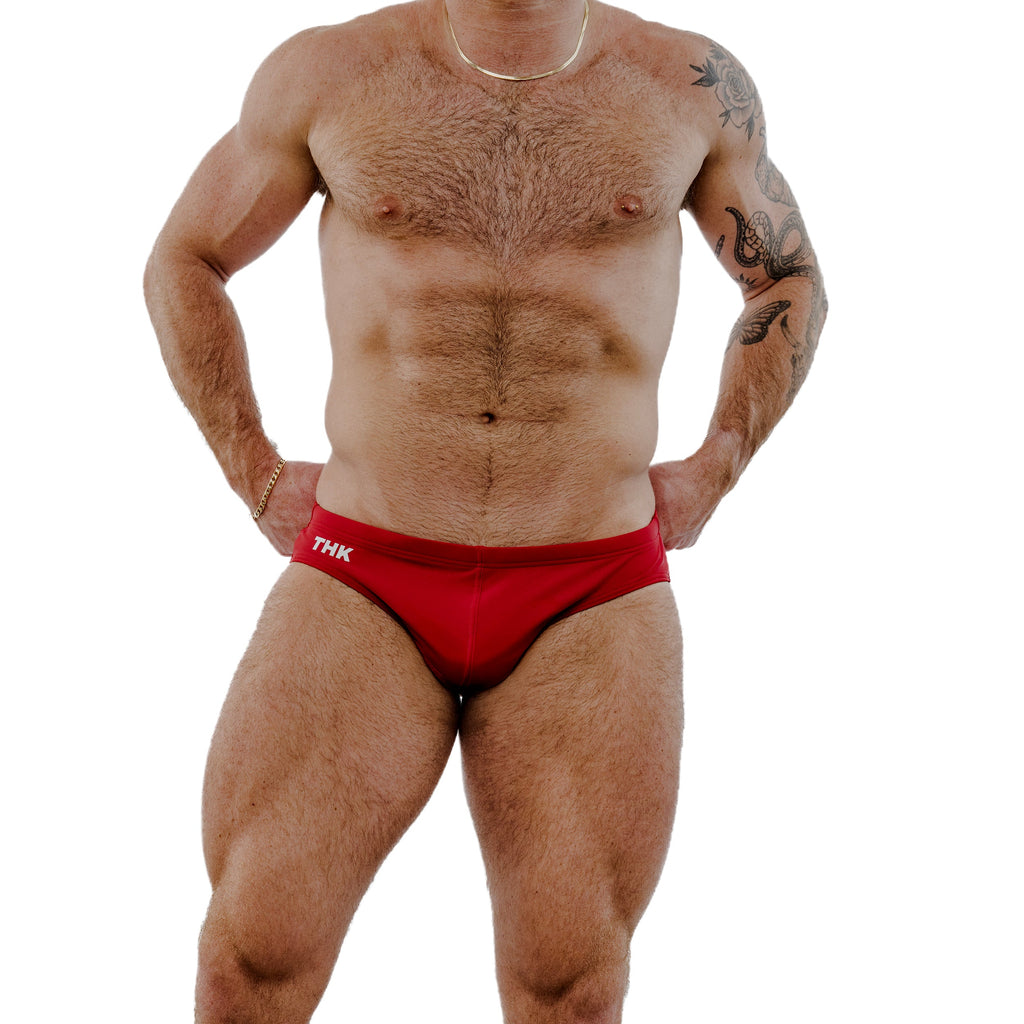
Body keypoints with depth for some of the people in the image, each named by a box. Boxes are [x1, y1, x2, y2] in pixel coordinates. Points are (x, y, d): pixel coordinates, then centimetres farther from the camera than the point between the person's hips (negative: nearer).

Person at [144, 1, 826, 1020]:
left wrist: (713, 474, 10)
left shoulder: (695, 87, 6)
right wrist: (253, 472, 8)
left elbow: (789, 284, 21)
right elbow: (183, 262, 17)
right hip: (364, 583, 0)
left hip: (593, 598, 0)